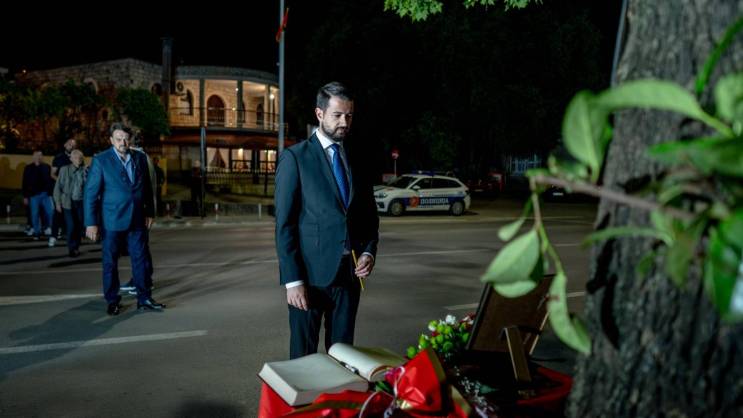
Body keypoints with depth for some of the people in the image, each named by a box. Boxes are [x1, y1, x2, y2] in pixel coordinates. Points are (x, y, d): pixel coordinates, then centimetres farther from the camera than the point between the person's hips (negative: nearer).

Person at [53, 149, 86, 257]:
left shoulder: (85, 170, 2)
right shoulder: (64, 169, 2)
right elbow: (58, 187, 3)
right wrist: (58, 203, 0)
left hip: (81, 202, 1)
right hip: (68, 202, -1)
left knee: (79, 226, 5)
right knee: (71, 226, -6)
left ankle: (76, 247, 21)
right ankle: (72, 248, 9)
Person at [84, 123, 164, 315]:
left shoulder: (140, 158, 5)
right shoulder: (100, 160, -6)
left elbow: (147, 187, 13)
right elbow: (91, 193, -7)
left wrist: (149, 212, 10)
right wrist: (91, 222, -11)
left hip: (137, 219, 3)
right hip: (112, 220, -3)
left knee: (140, 259, 6)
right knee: (110, 262, 6)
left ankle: (144, 299, 14)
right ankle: (112, 301, 19)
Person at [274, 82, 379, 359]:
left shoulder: (357, 160, 11)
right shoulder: (295, 158, -4)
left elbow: (370, 215, 16)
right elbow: (284, 224, -8)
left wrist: (369, 252, -2)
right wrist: (292, 279, -13)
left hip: (349, 274, 4)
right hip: (310, 274, -4)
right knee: (304, 356, 8)